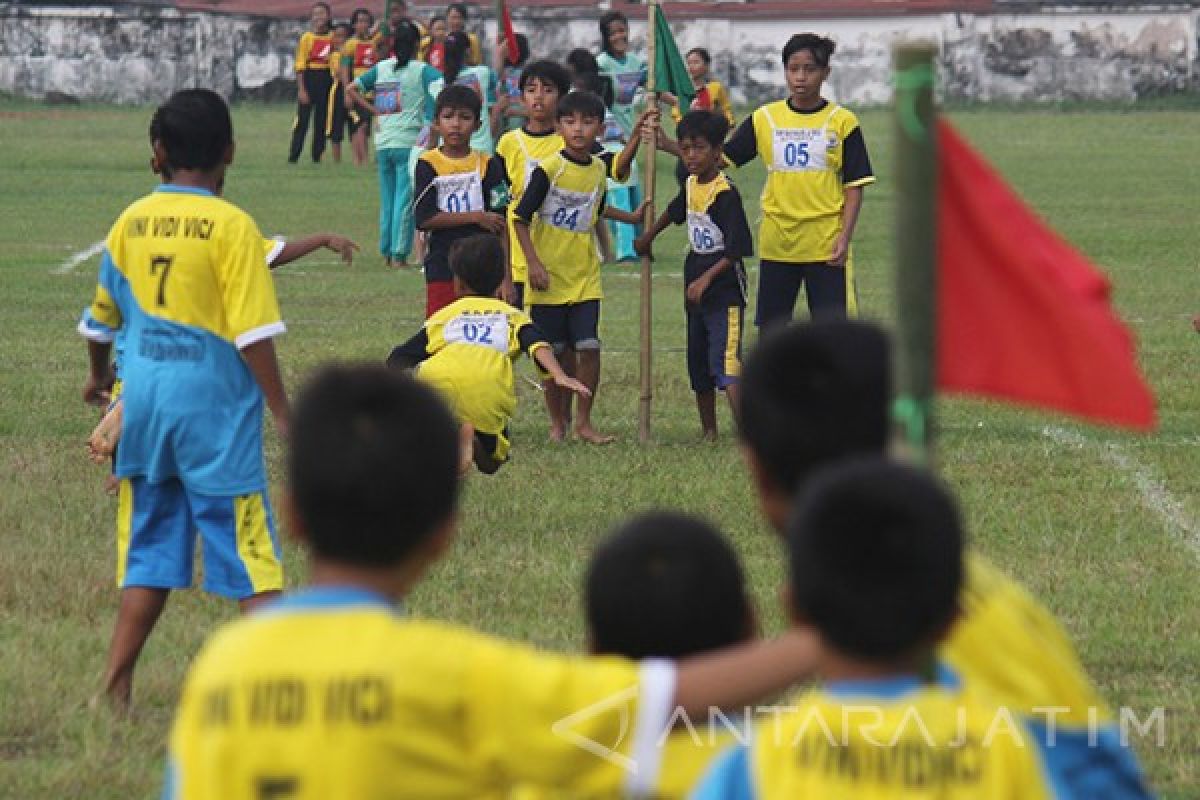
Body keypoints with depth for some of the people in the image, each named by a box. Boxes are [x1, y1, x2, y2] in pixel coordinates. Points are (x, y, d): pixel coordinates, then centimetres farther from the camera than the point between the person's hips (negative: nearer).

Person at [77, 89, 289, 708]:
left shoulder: (132, 221, 6)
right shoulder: (231, 226, -9)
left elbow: (101, 318, 18)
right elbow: (253, 333, -13)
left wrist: (99, 375, 37)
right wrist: (281, 411, -7)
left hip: (144, 396, 5)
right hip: (215, 402, -5)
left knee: (149, 551, 12)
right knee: (249, 552, 0)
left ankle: (115, 688, 10)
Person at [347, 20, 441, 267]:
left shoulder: (381, 68, 7)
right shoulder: (421, 69, -5)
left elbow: (351, 89, 6)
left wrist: (374, 110, 9)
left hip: (383, 142, 4)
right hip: (409, 142, -4)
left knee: (387, 200, 13)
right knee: (405, 200, -2)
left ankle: (386, 252, 16)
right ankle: (399, 254, -5)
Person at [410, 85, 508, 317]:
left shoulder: (488, 165, 1)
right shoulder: (428, 165, -2)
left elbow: (501, 225, -1)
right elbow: (424, 219, -11)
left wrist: (506, 278, -7)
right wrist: (476, 217, -14)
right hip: (443, 269, -1)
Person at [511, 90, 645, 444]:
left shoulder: (599, 168, 3)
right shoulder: (549, 169, -12)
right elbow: (521, 218, -11)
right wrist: (533, 263, -17)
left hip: (585, 276, 4)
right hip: (549, 276, -4)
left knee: (589, 348, -4)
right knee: (553, 353, 3)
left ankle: (584, 422, 7)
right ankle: (557, 422, 15)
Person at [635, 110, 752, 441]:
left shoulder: (725, 193, -17)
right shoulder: (690, 185, 8)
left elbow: (736, 249, -20)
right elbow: (674, 212, 32)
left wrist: (707, 278, -25)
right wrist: (647, 237, 42)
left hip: (724, 290, -9)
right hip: (695, 290, 9)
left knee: (725, 363, -21)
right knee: (698, 365, 15)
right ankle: (708, 432, 26)